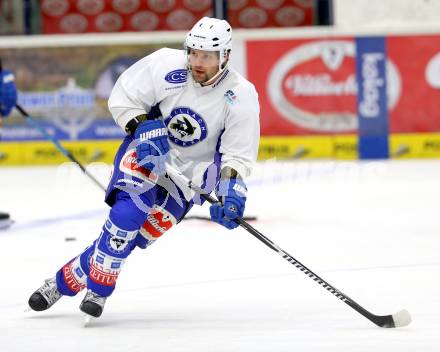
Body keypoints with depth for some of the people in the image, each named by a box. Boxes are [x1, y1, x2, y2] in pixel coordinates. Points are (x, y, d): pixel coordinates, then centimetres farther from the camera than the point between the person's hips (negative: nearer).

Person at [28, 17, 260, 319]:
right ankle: (99, 288, -18)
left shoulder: (241, 97, -17)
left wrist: (231, 191, -29)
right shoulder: (166, 65, -17)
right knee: (130, 207, -27)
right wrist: (145, 130, -20)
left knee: (136, 235, -13)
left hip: (190, 171, 0)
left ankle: (69, 279, -2)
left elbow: (238, 154, -13)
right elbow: (123, 97, -6)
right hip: (146, 150, 0)